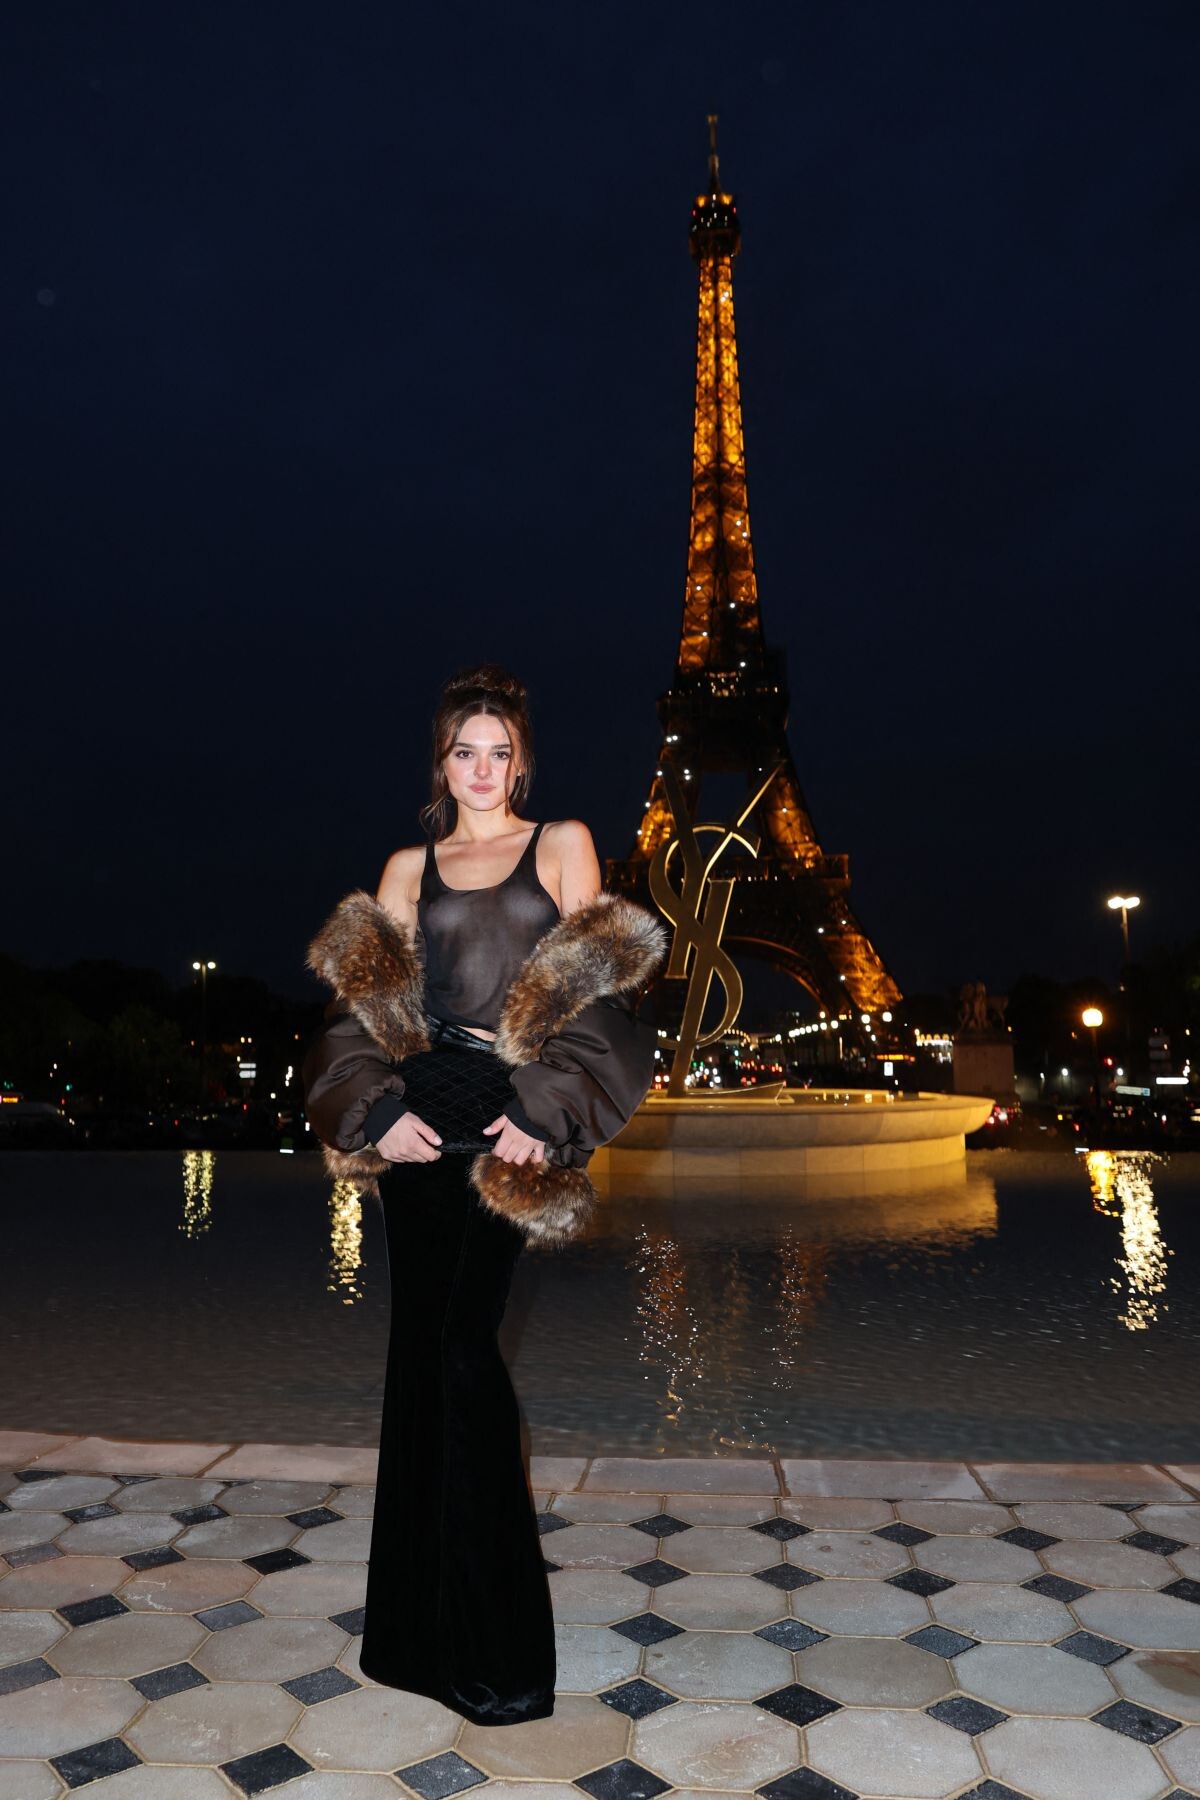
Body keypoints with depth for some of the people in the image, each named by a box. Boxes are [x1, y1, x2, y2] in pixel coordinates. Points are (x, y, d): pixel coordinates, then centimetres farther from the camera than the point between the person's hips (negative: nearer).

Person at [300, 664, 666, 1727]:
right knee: (420, 1342, 7)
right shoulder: (409, 867, 16)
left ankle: (497, 1646, 13)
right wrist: (380, 1110, -7)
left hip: (516, 1121, -3)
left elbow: (596, 984, 0)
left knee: (466, 1344, -5)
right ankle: (420, 1625, 24)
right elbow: (365, 1000, 10)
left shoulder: (561, 844, 9)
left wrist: (544, 1113, -11)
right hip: (419, 1121, 3)